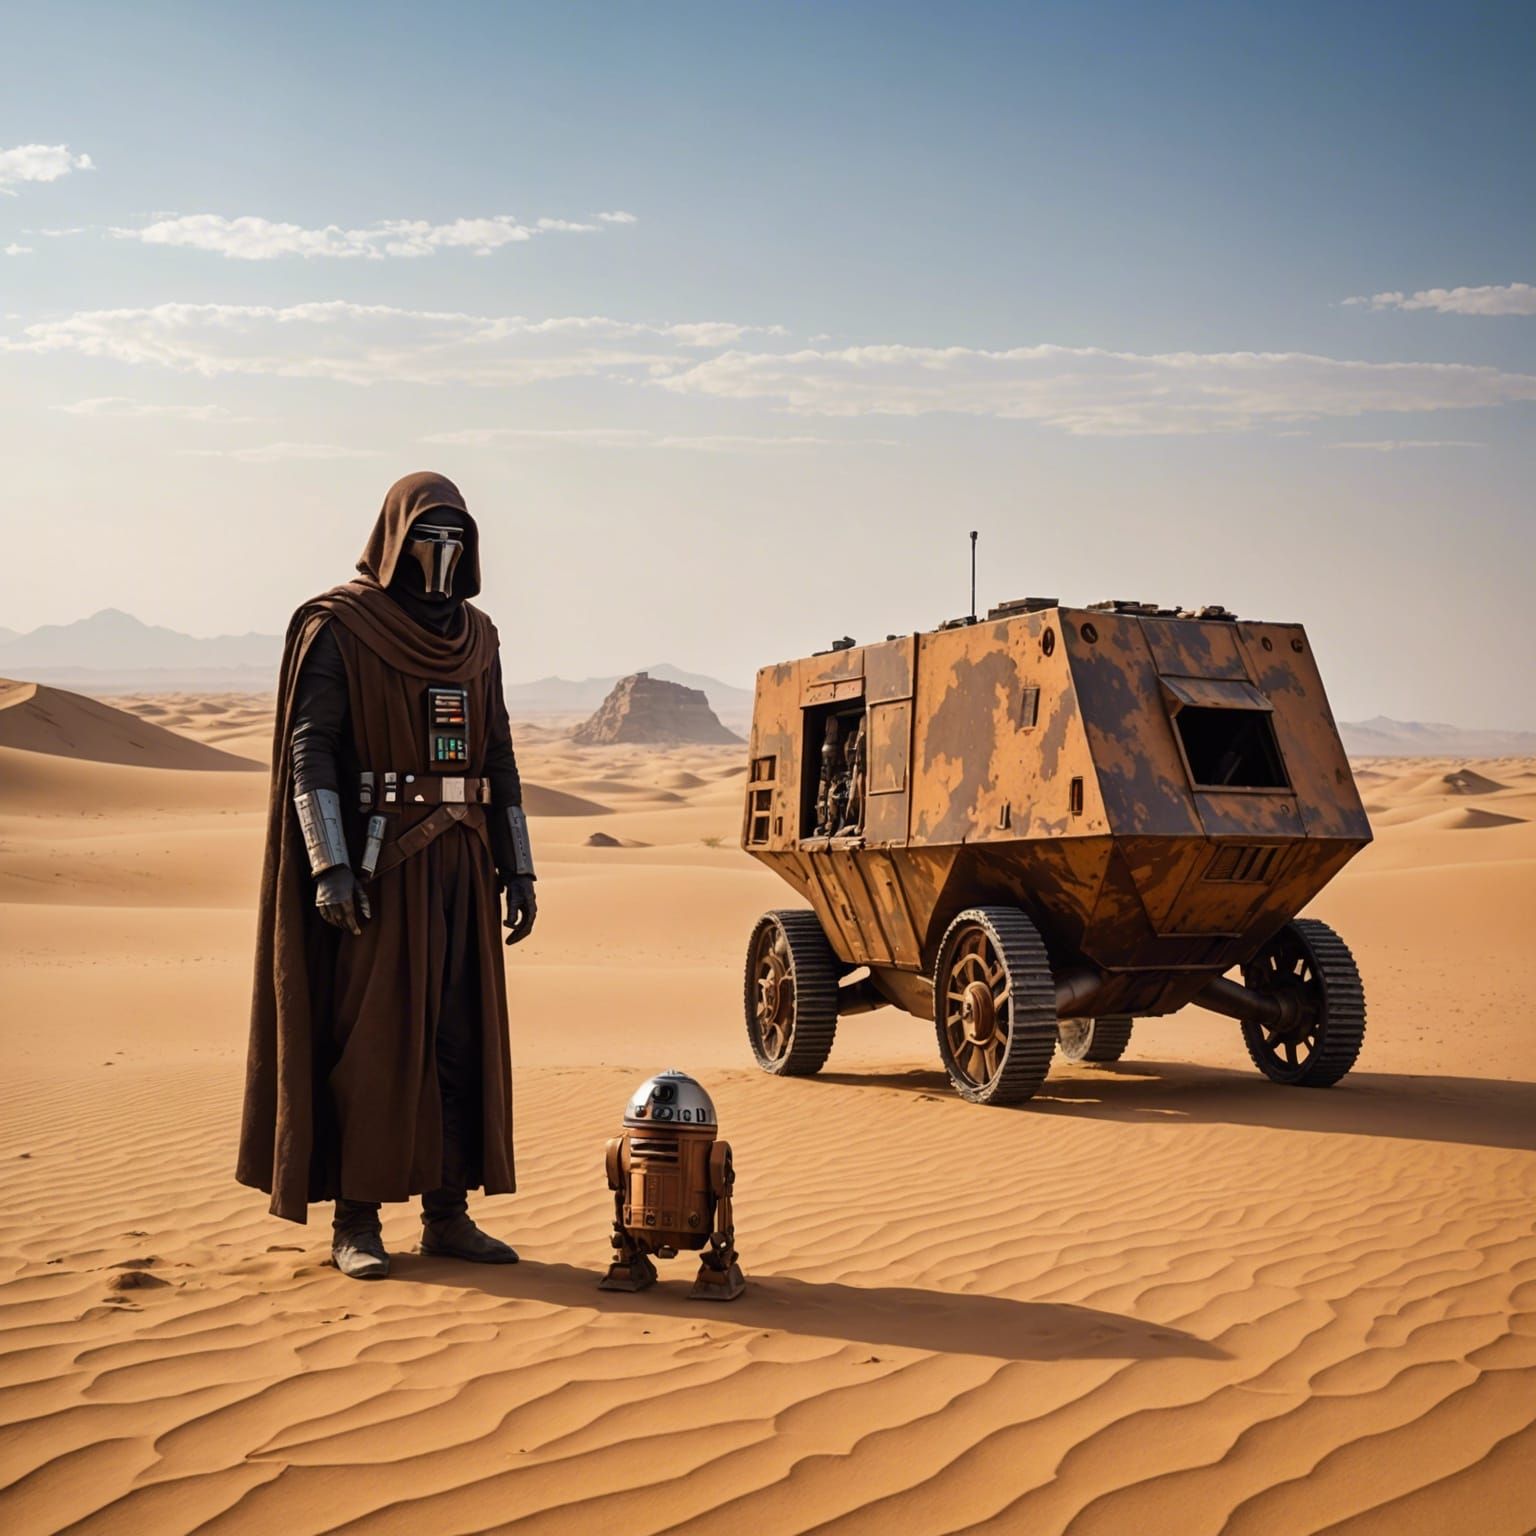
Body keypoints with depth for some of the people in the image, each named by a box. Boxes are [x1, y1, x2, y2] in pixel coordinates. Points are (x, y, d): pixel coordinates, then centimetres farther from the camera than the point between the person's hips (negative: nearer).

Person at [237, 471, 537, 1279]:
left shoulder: (476, 636, 14)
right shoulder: (339, 627, -4)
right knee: (370, 1040, -3)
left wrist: (518, 869, 9)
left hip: (460, 865, 6)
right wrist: (330, 865, -20)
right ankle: (355, 1223, 6)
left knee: (461, 1039, 5)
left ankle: (447, 1214, 14)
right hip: (375, 864, -6)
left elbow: (499, 756, 15)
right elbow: (309, 749, -11)